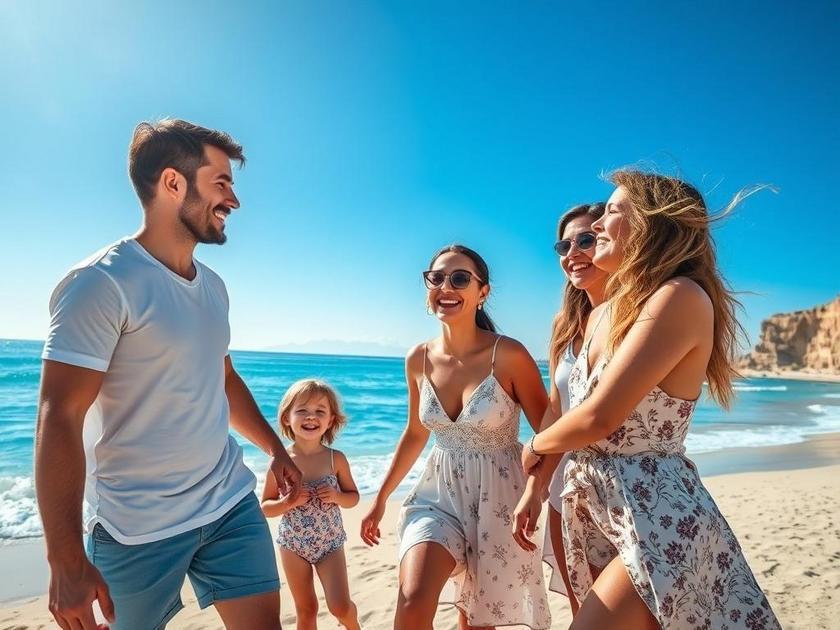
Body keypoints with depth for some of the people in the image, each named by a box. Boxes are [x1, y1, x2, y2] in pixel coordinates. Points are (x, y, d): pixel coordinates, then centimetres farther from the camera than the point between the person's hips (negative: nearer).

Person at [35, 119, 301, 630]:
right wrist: (67, 560, -19)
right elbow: (60, 419, -18)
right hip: (138, 529, -6)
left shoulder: (213, 286, 8)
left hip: (232, 504, 6)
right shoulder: (103, 282, -15)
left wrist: (276, 449, 21)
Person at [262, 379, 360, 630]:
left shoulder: (336, 459, -10)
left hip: (330, 543, 0)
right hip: (293, 545, 0)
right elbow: (265, 507, -4)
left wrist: (336, 496, -18)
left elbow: (353, 497, 2)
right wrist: (288, 502, -23)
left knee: (340, 606, -2)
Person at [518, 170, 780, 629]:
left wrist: (535, 446, -4)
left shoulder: (681, 297, -18)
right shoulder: (600, 316, 9)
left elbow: (599, 418, -21)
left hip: (659, 524, -7)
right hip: (595, 515, 8)